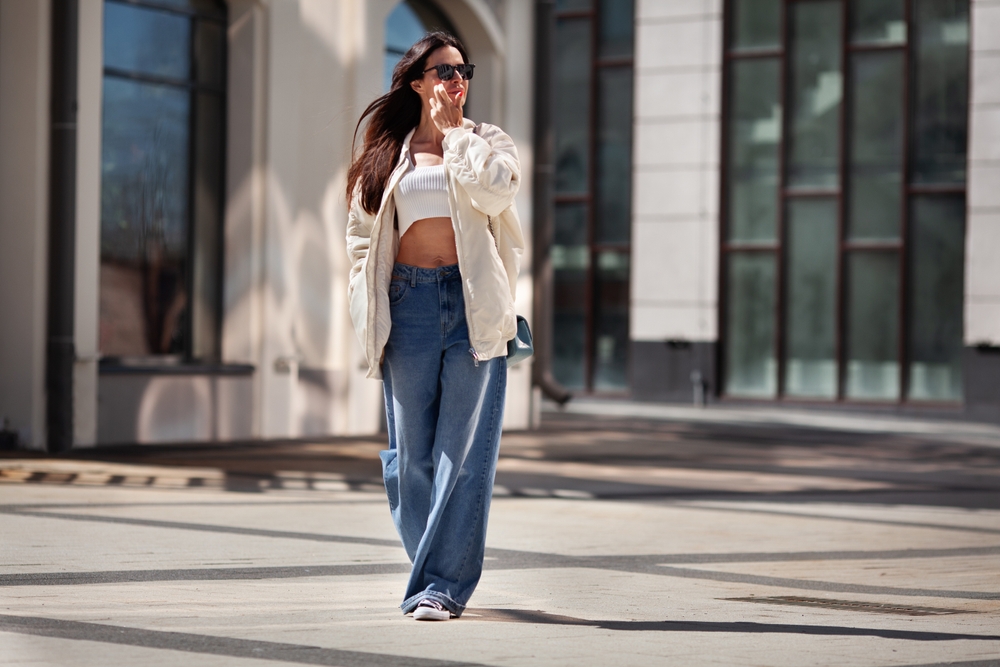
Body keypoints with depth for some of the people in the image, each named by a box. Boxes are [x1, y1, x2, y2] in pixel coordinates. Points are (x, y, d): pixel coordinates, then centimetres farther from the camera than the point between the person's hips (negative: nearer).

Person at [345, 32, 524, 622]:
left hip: (472, 302, -2)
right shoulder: (387, 154, 15)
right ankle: (434, 565, 18)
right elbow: (363, 234, 18)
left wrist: (454, 132, -2)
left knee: (464, 449, -7)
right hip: (410, 302, 2)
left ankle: (443, 585, -6)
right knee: (412, 450, 1)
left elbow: (492, 192, -12)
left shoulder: (488, 142, 11)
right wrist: (368, 304, 5)